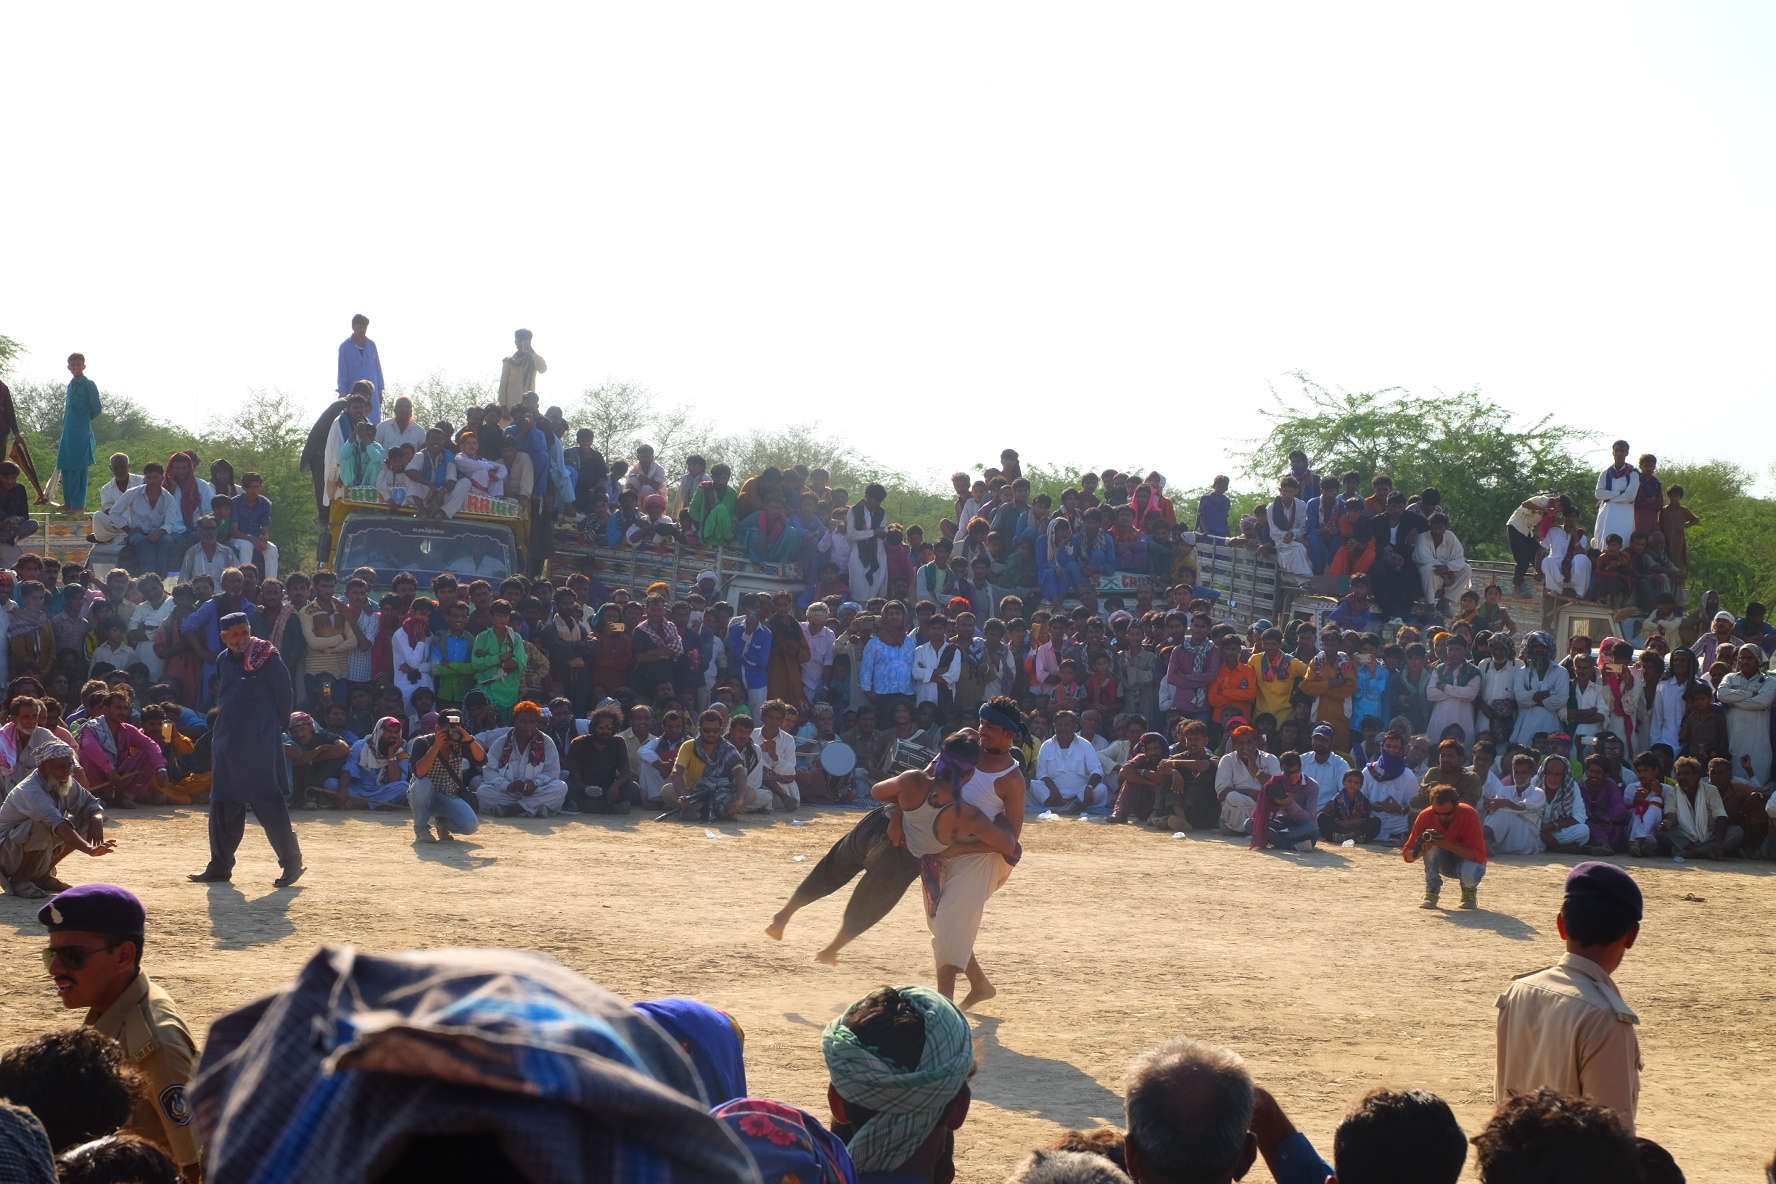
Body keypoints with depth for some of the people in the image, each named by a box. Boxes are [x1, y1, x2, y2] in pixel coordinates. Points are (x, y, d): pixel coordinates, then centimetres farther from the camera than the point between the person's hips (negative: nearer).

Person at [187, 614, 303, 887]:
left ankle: (292, 862, -1)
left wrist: (278, 725, 1)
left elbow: (283, 693, -6)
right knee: (222, 806, 9)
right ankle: (220, 867, 17)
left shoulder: (266, 656, -9)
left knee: (268, 803, -8)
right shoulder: (223, 661, 10)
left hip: (260, 745, -7)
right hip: (226, 742, 7)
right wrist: (225, 722, 17)